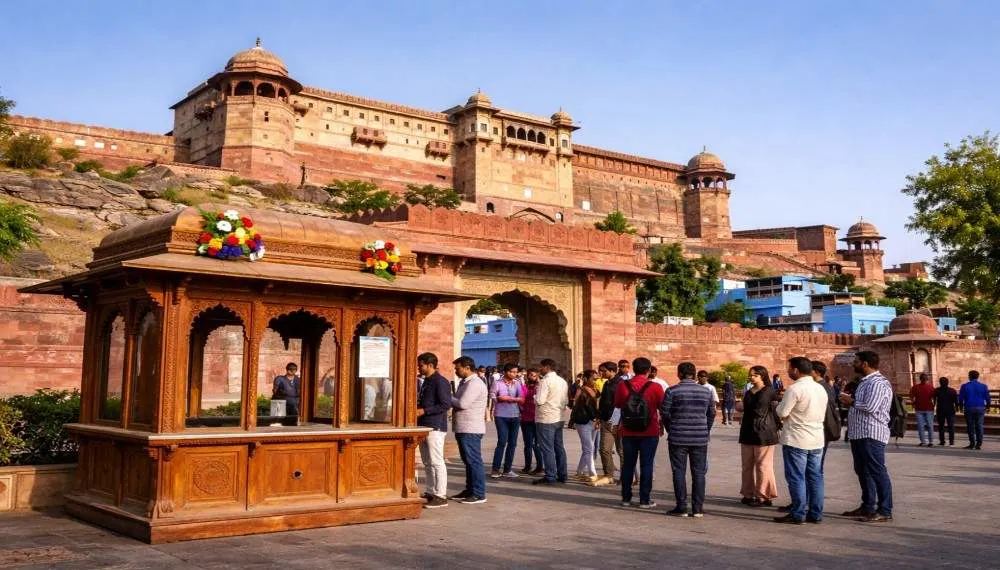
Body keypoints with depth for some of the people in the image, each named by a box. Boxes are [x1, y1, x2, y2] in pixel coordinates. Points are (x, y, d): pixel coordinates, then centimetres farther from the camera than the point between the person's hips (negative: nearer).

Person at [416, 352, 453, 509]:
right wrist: (417, 408, 9)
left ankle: (441, 496, -4)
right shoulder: (426, 381, 16)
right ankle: (430, 492, 20)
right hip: (424, 426, 10)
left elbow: (446, 405, -19)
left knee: (436, 462, -7)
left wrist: (423, 411, -19)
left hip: (435, 427, -10)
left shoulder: (440, 382, -12)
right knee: (427, 462, 13)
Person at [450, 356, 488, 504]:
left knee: (474, 461, -6)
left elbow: (463, 403, -23)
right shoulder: (464, 382, 17)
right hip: (463, 429, 10)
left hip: (471, 429, -10)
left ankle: (479, 494, -2)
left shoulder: (475, 383, -16)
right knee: (468, 461, 15)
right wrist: (451, 400, 0)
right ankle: (469, 490, 24)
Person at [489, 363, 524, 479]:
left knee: (512, 443, 5)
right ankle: (495, 469, -2)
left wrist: (509, 398, -16)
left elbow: (522, 399, 0)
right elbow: (492, 397, -9)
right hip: (501, 416, -4)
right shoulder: (497, 383, -1)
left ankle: (507, 469, 14)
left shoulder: (517, 384, 8)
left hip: (515, 416, 4)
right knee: (502, 442, -10)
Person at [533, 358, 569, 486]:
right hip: (559, 418, 8)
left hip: (545, 419, -8)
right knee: (559, 447, 13)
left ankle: (550, 477, -4)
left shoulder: (545, 381, -15)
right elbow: (566, 400, 16)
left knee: (547, 448, -4)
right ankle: (562, 475, 17)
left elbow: (539, 400, -20)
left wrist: (535, 396, -1)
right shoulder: (562, 381, 12)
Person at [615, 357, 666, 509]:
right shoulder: (655, 387, -12)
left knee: (628, 464, 11)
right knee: (646, 465, 4)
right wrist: (661, 423, 18)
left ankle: (626, 498, 16)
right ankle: (645, 500, 5)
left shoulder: (622, 385, -5)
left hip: (628, 432, 2)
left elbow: (617, 404, 9)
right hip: (650, 433, -2)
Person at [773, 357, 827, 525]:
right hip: (817, 440, 8)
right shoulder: (821, 388, 10)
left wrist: (780, 403, 5)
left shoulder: (795, 389, -16)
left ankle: (798, 514, 1)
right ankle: (816, 514, 15)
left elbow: (782, 413, -17)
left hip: (796, 440, -8)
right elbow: (822, 414, 17)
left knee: (796, 478, -1)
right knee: (815, 477, 11)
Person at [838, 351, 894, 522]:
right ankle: (867, 507, 25)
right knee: (862, 471, 16)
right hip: (859, 434, 11)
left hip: (871, 434, -11)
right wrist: (849, 401, 7)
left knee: (877, 472, -7)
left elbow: (870, 406, -25)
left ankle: (885, 511, -3)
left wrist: (851, 402, -10)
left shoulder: (878, 383, -15)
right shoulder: (865, 382, 18)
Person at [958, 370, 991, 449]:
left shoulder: (965, 386, -2)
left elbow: (960, 398, 1)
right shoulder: (983, 386, 2)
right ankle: (979, 444, 1)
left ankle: (972, 443, 5)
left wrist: (961, 407, 16)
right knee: (979, 426, 4)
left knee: (970, 426, 5)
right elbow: (987, 398, 4)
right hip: (980, 408, 1)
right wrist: (987, 406, 19)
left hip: (969, 408, -1)